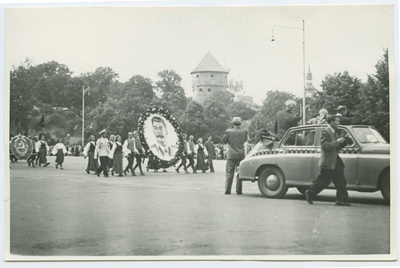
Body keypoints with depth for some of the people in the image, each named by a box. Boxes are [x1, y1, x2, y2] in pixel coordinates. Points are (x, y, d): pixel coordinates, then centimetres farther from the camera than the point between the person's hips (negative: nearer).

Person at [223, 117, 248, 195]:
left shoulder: (229, 131, -7)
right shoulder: (244, 132, -4)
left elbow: (224, 141, 5)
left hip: (231, 155, -1)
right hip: (241, 155, 1)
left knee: (229, 173, 4)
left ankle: (227, 190, 1)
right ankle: (239, 190, 7)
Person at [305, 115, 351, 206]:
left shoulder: (334, 133, 17)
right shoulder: (325, 132, -12)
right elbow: (325, 146, -22)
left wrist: (345, 140, 5)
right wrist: (337, 141, -24)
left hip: (335, 161, 9)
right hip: (328, 162, -9)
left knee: (340, 181, 2)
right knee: (323, 181, -1)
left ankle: (341, 200, 4)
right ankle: (310, 194, 16)